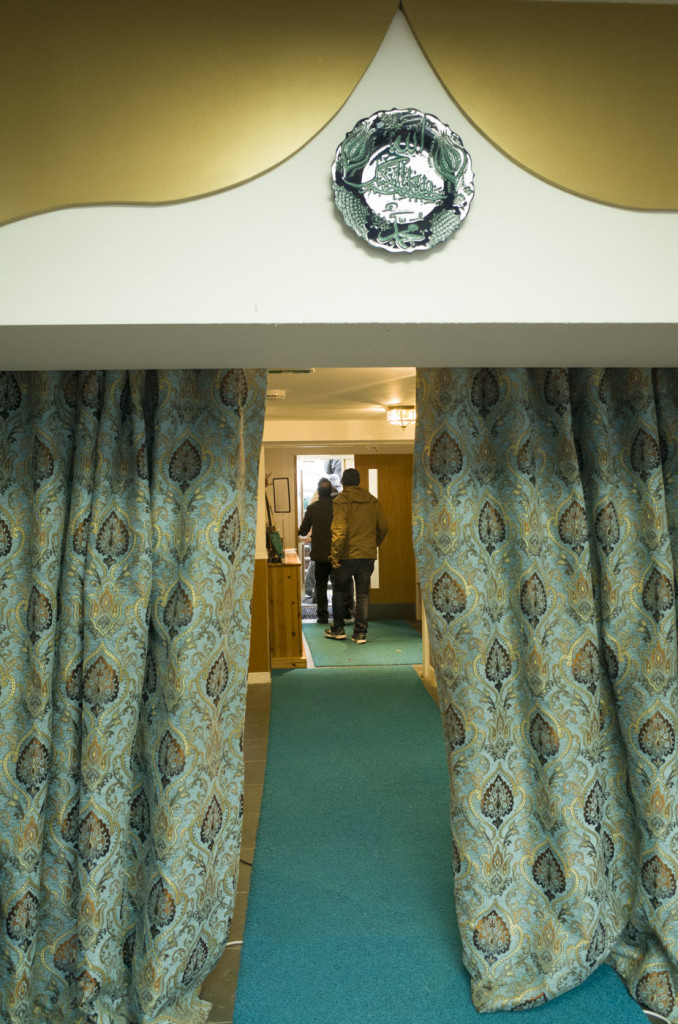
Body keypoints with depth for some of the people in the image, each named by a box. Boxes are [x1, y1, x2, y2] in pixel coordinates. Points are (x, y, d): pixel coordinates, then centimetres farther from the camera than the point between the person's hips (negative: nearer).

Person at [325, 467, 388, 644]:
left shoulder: (341, 501, -9)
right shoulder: (372, 501, 6)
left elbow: (339, 531, -17)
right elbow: (383, 527, 9)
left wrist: (335, 555, -12)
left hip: (347, 555, -3)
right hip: (368, 555, 4)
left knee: (339, 590, 14)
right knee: (363, 593, 9)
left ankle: (338, 629, 19)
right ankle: (360, 633, 9)